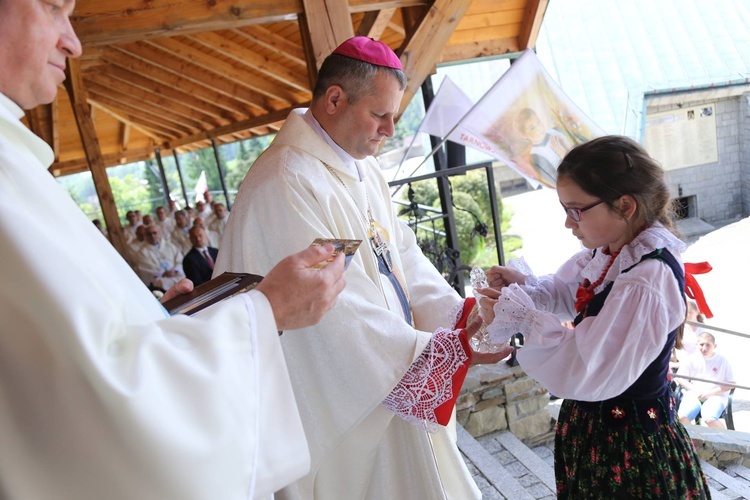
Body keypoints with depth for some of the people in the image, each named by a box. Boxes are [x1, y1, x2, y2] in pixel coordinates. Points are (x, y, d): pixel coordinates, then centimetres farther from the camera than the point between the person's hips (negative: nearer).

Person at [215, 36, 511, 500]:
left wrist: (463, 314, -9)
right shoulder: (286, 183, -24)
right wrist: (450, 349, -24)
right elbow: (336, 314, -27)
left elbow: (404, 256, 5)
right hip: (342, 406, -8)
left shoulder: (365, 168, 6)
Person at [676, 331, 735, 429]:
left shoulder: (722, 360, 2)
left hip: (716, 396, -1)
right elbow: (679, 378, 7)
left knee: (710, 419, -31)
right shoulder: (692, 359, 6)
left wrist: (711, 392, -9)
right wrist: (694, 389, -8)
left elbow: (731, 384, 2)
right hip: (693, 395, 2)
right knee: (682, 417, -27)